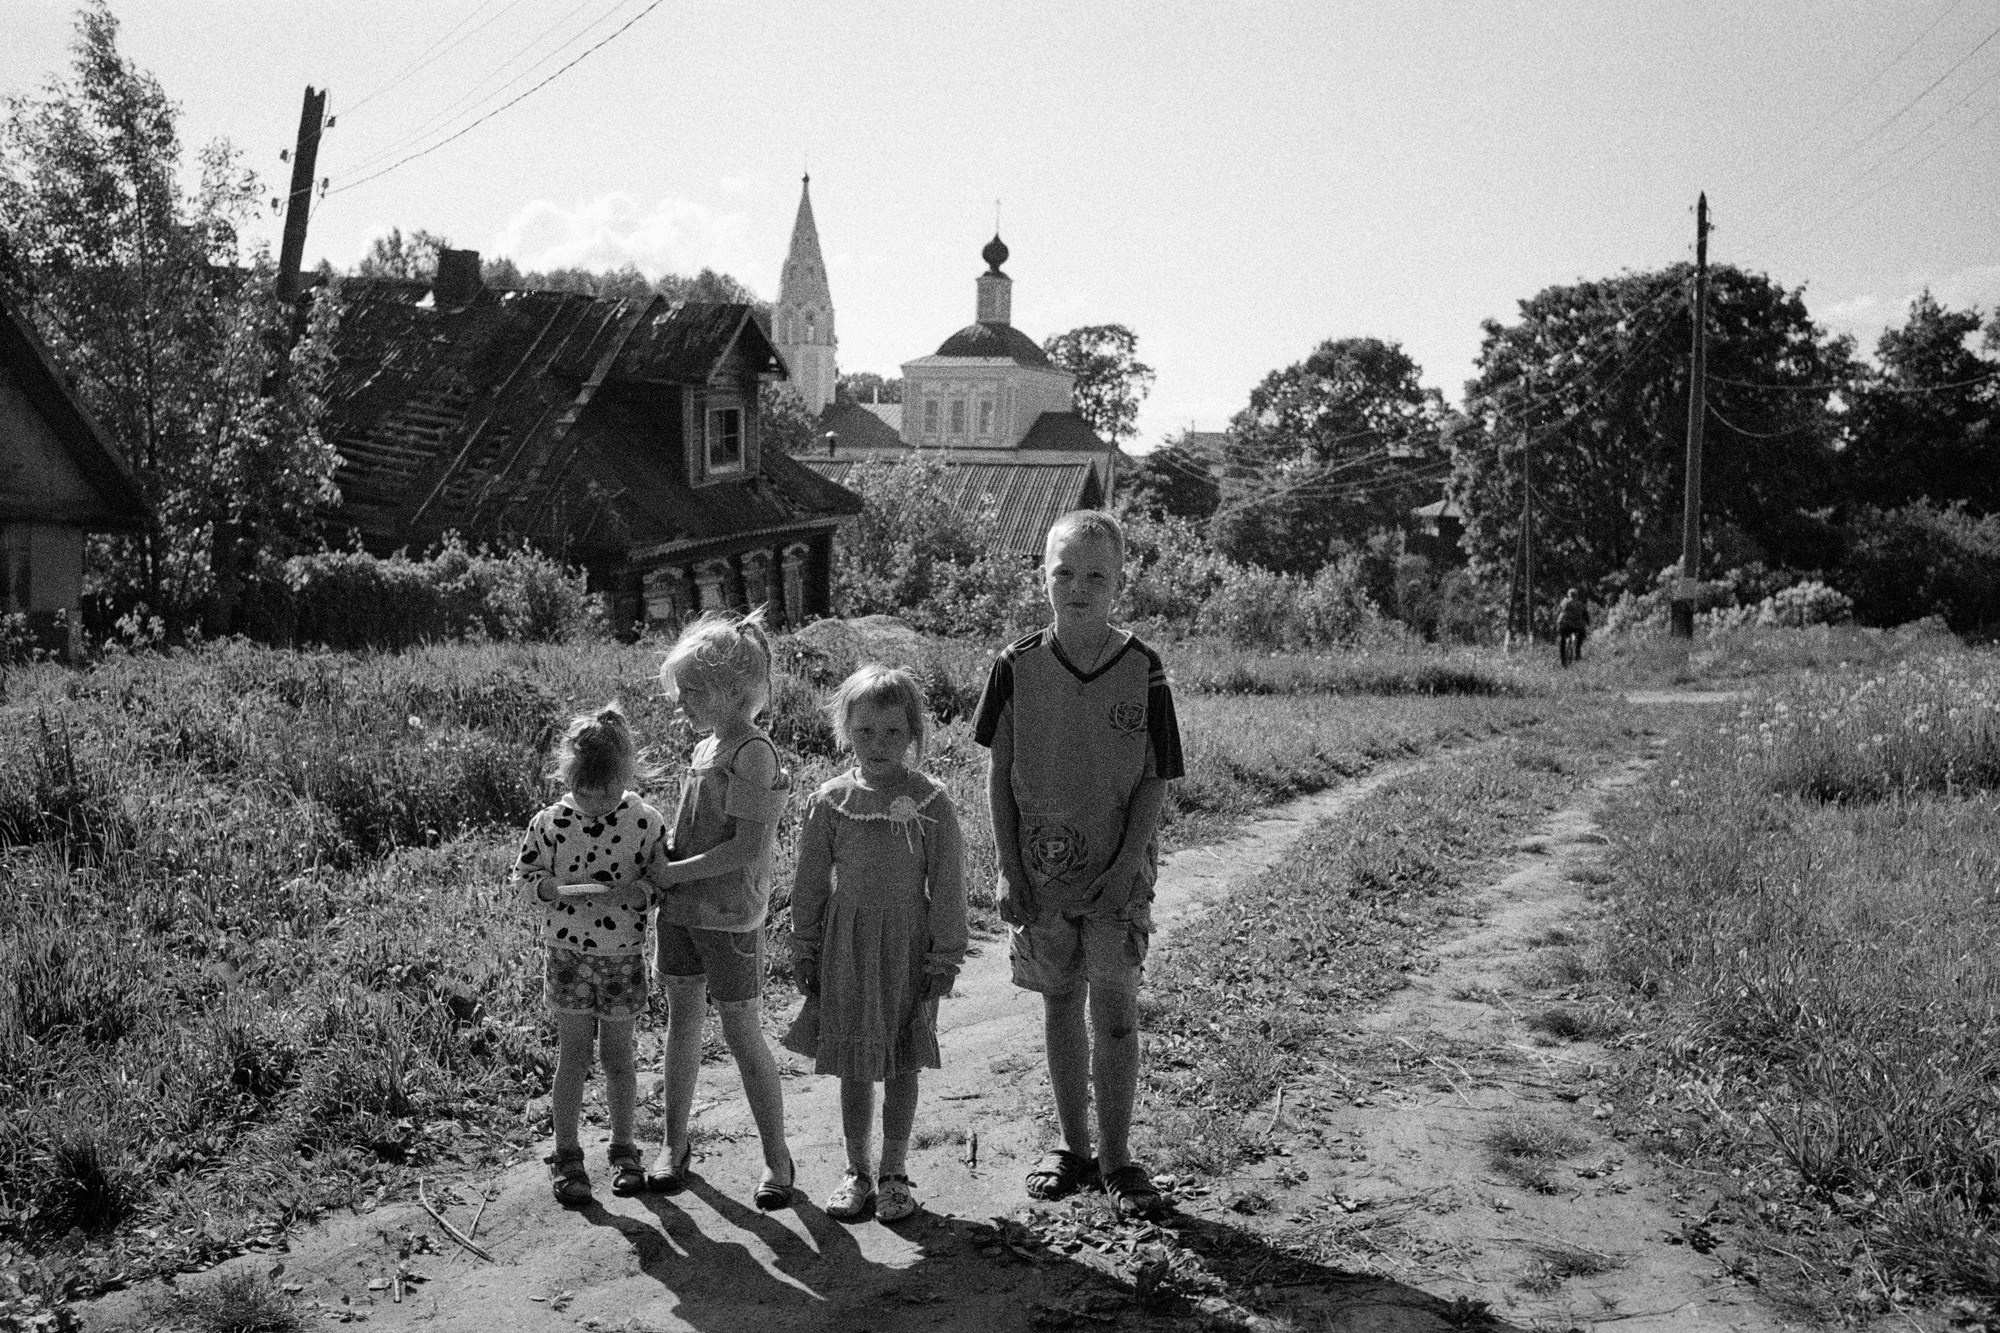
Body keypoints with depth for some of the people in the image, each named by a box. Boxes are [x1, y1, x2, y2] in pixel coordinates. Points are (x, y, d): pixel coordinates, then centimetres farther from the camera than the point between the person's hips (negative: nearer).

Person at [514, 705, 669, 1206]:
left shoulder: (645, 821, -8)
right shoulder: (552, 822, -8)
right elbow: (524, 874, -1)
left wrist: (637, 892, -21)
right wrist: (569, 892, -19)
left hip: (624, 957, 1)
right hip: (568, 953, 0)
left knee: (618, 1055, 10)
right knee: (573, 1054, 4)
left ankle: (622, 1150, 26)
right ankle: (566, 1156, 16)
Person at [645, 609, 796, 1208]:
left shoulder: (752, 753, -18)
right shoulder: (706, 746, 7)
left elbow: (749, 849, -23)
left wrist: (672, 872, -18)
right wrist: (664, 856, 0)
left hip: (728, 916, -8)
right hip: (680, 908, 8)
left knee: (741, 1033, 1)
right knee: (682, 1020, 15)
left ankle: (776, 1156, 15)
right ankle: (675, 1143, 29)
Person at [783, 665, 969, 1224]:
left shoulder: (931, 803, -9)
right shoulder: (830, 802, -4)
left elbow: (947, 887, -6)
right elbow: (810, 884, 4)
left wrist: (944, 960, -6)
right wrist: (805, 953, 4)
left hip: (907, 945, -1)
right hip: (847, 942, 2)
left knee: (902, 1064, 10)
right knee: (854, 1064, 11)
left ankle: (894, 1172, 24)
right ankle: (857, 1171, 26)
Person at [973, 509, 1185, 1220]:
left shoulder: (1142, 670, -6)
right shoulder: (1018, 667, -3)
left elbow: (1155, 782, -3)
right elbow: (1000, 776, 1)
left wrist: (1126, 863, -12)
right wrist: (1010, 871, -3)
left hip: (1116, 875, -2)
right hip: (1039, 873, 2)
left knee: (1114, 1012, -1)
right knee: (1060, 1006, 12)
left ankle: (1116, 1156, 15)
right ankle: (1073, 1147, 26)